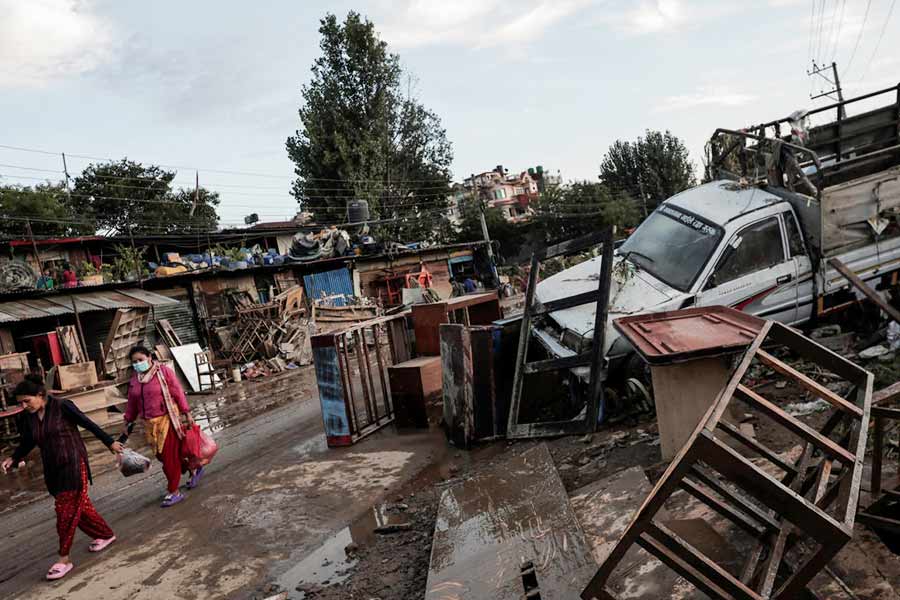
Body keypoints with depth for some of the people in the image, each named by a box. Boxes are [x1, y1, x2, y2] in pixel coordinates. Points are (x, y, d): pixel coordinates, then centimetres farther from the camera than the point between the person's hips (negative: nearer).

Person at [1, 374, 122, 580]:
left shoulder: (62, 407, -14)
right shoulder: (27, 418, 2)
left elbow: (88, 424, -9)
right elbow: (27, 442, 17)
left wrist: (110, 443, -5)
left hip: (73, 464, -6)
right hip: (52, 470, 6)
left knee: (67, 510, -5)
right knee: (78, 506, 13)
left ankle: (64, 559, 3)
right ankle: (106, 534, 30)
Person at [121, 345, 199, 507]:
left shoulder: (164, 372, -9)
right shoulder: (134, 379, 7)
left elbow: (178, 393, -9)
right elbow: (132, 404, 15)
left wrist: (187, 414, -11)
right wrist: (127, 423, 17)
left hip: (167, 420, -6)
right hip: (150, 424, 6)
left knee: (169, 456, -2)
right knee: (162, 455, 11)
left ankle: (173, 492, 10)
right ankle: (193, 470, 32)